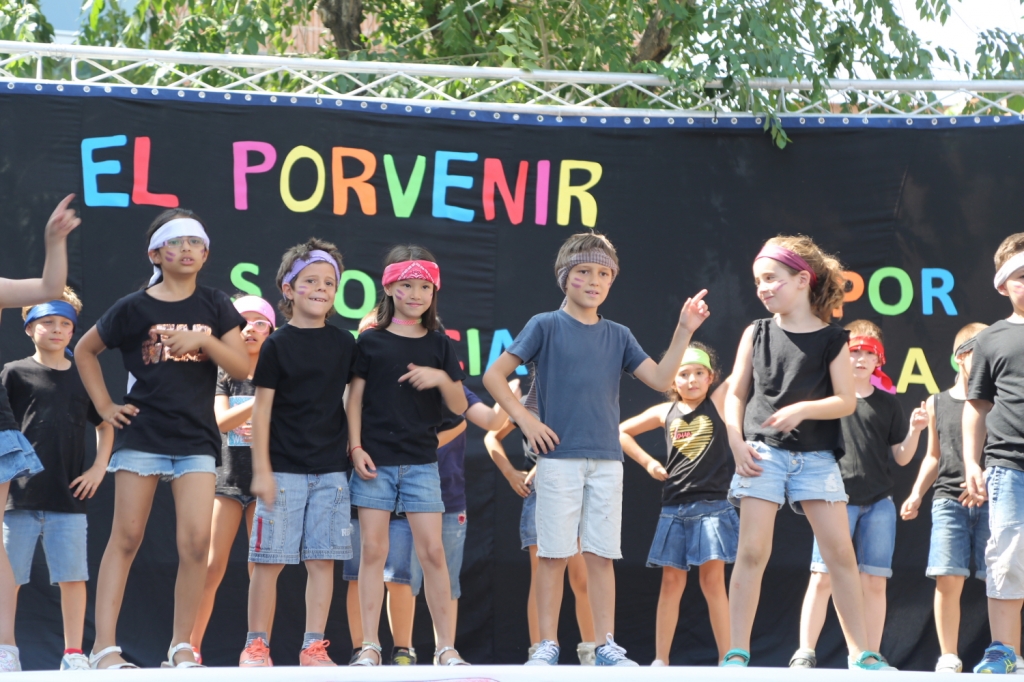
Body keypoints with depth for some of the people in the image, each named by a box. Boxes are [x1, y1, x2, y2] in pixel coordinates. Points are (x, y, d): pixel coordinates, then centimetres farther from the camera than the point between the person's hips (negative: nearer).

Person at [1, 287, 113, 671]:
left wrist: (98, 469, 9)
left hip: (69, 496, 2)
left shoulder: (83, 377, 10)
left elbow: (105, 426, 20)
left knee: (72, 576, -1)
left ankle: (74, 654, 5)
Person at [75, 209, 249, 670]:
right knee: (126, 539, -2)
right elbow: (85, 351, 13)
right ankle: (104, 645, -2)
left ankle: (181, 646, 2)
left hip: (196, 437, 2)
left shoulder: (214, 306, 7)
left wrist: (202, 340, -14)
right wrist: (104, 405, 5)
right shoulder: (135, 308, 1)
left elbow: (242, 368, 1)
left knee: (196, 541, -8)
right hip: (141, 433, -2)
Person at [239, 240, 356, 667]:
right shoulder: (278, 345, -2)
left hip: (330, 470, 3)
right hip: (284, 468, -3)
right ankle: (256, 645, 6)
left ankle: (314, 647, 7)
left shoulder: (344, 345, 8)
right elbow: (262, 409, -3)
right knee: (270, 560, -2)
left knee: (322, 560, 2)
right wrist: (261, 469, -7)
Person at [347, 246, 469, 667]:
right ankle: (370, 646, 5)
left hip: (421, 462, 1)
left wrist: (442, 378, -12)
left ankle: (445, 647, 3)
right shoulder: (371, 342, 3)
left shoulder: (439, 345, 7)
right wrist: (356, 447, -6)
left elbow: (459, 407, 7)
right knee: (373, 551, 0)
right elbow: (355, 398, 3)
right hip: (375, 460, -1)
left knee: (432, 551, -2)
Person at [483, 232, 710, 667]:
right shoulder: (546, 326, 0)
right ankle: (548, 645, 5)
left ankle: (607, 646, 8)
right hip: (559, 457, -3)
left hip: (606, 460, 3)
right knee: (553, 553, -1)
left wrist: (684, 332, -4)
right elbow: (494, 376, -2)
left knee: (602, 554, 4)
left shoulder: (618, 337, 11)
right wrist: (526, 420, -8)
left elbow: (660, 379, 4)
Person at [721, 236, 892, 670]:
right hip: (764, 451, 1)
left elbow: (846, 401, -3)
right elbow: (735, 394, 8)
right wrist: (736, 442, -6)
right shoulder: (757, 334, 6)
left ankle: (861, 652, 2)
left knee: (841, 553, -3)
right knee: (752, 552, -6)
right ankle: (737, 652, -3)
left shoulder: (832, 338, 1)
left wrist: (802, 409, -18)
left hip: (816, 455, -1)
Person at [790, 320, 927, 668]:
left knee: (874, 583, 2)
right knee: (822, 577, -8)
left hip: (878, 502, 3)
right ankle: (804, 655, -7)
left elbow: (902, 457, 13)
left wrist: (915, 430, -3)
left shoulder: (887, 402, 11)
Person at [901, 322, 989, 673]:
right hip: (949, 499, 1)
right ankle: (949, 658, -1)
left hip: (992, 499, -1)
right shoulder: (937, 404, 14)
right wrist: (917, 494, 11)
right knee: (948, 578, -7)